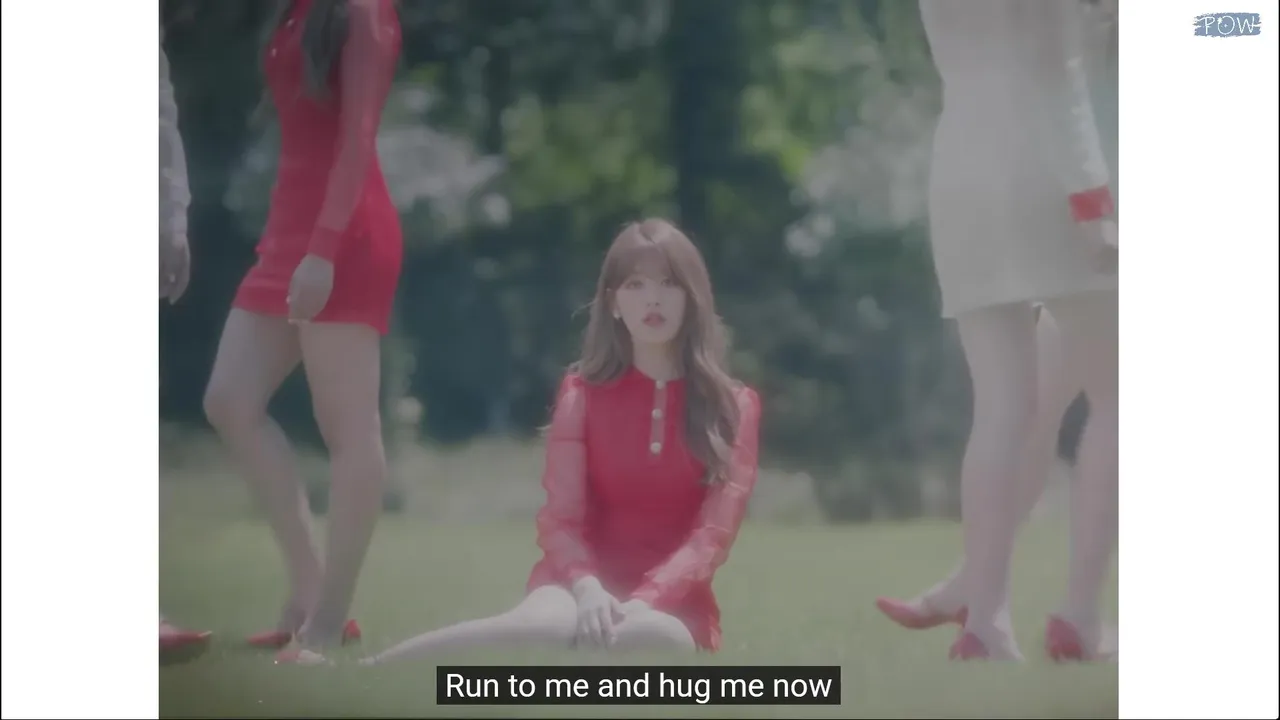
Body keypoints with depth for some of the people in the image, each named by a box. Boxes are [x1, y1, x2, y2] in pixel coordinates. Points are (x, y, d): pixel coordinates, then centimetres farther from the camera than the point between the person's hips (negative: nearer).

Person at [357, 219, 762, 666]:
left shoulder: (733, 407, 4)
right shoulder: (582, 393, 7)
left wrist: (642, 603, -24)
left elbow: (713, 534, -6)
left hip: (672, 601, 0)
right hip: (583, 586, 0)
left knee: (657, 637, -42)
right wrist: (587, 588, -25)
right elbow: (561, 520, -2)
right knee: (550, 623, -41)